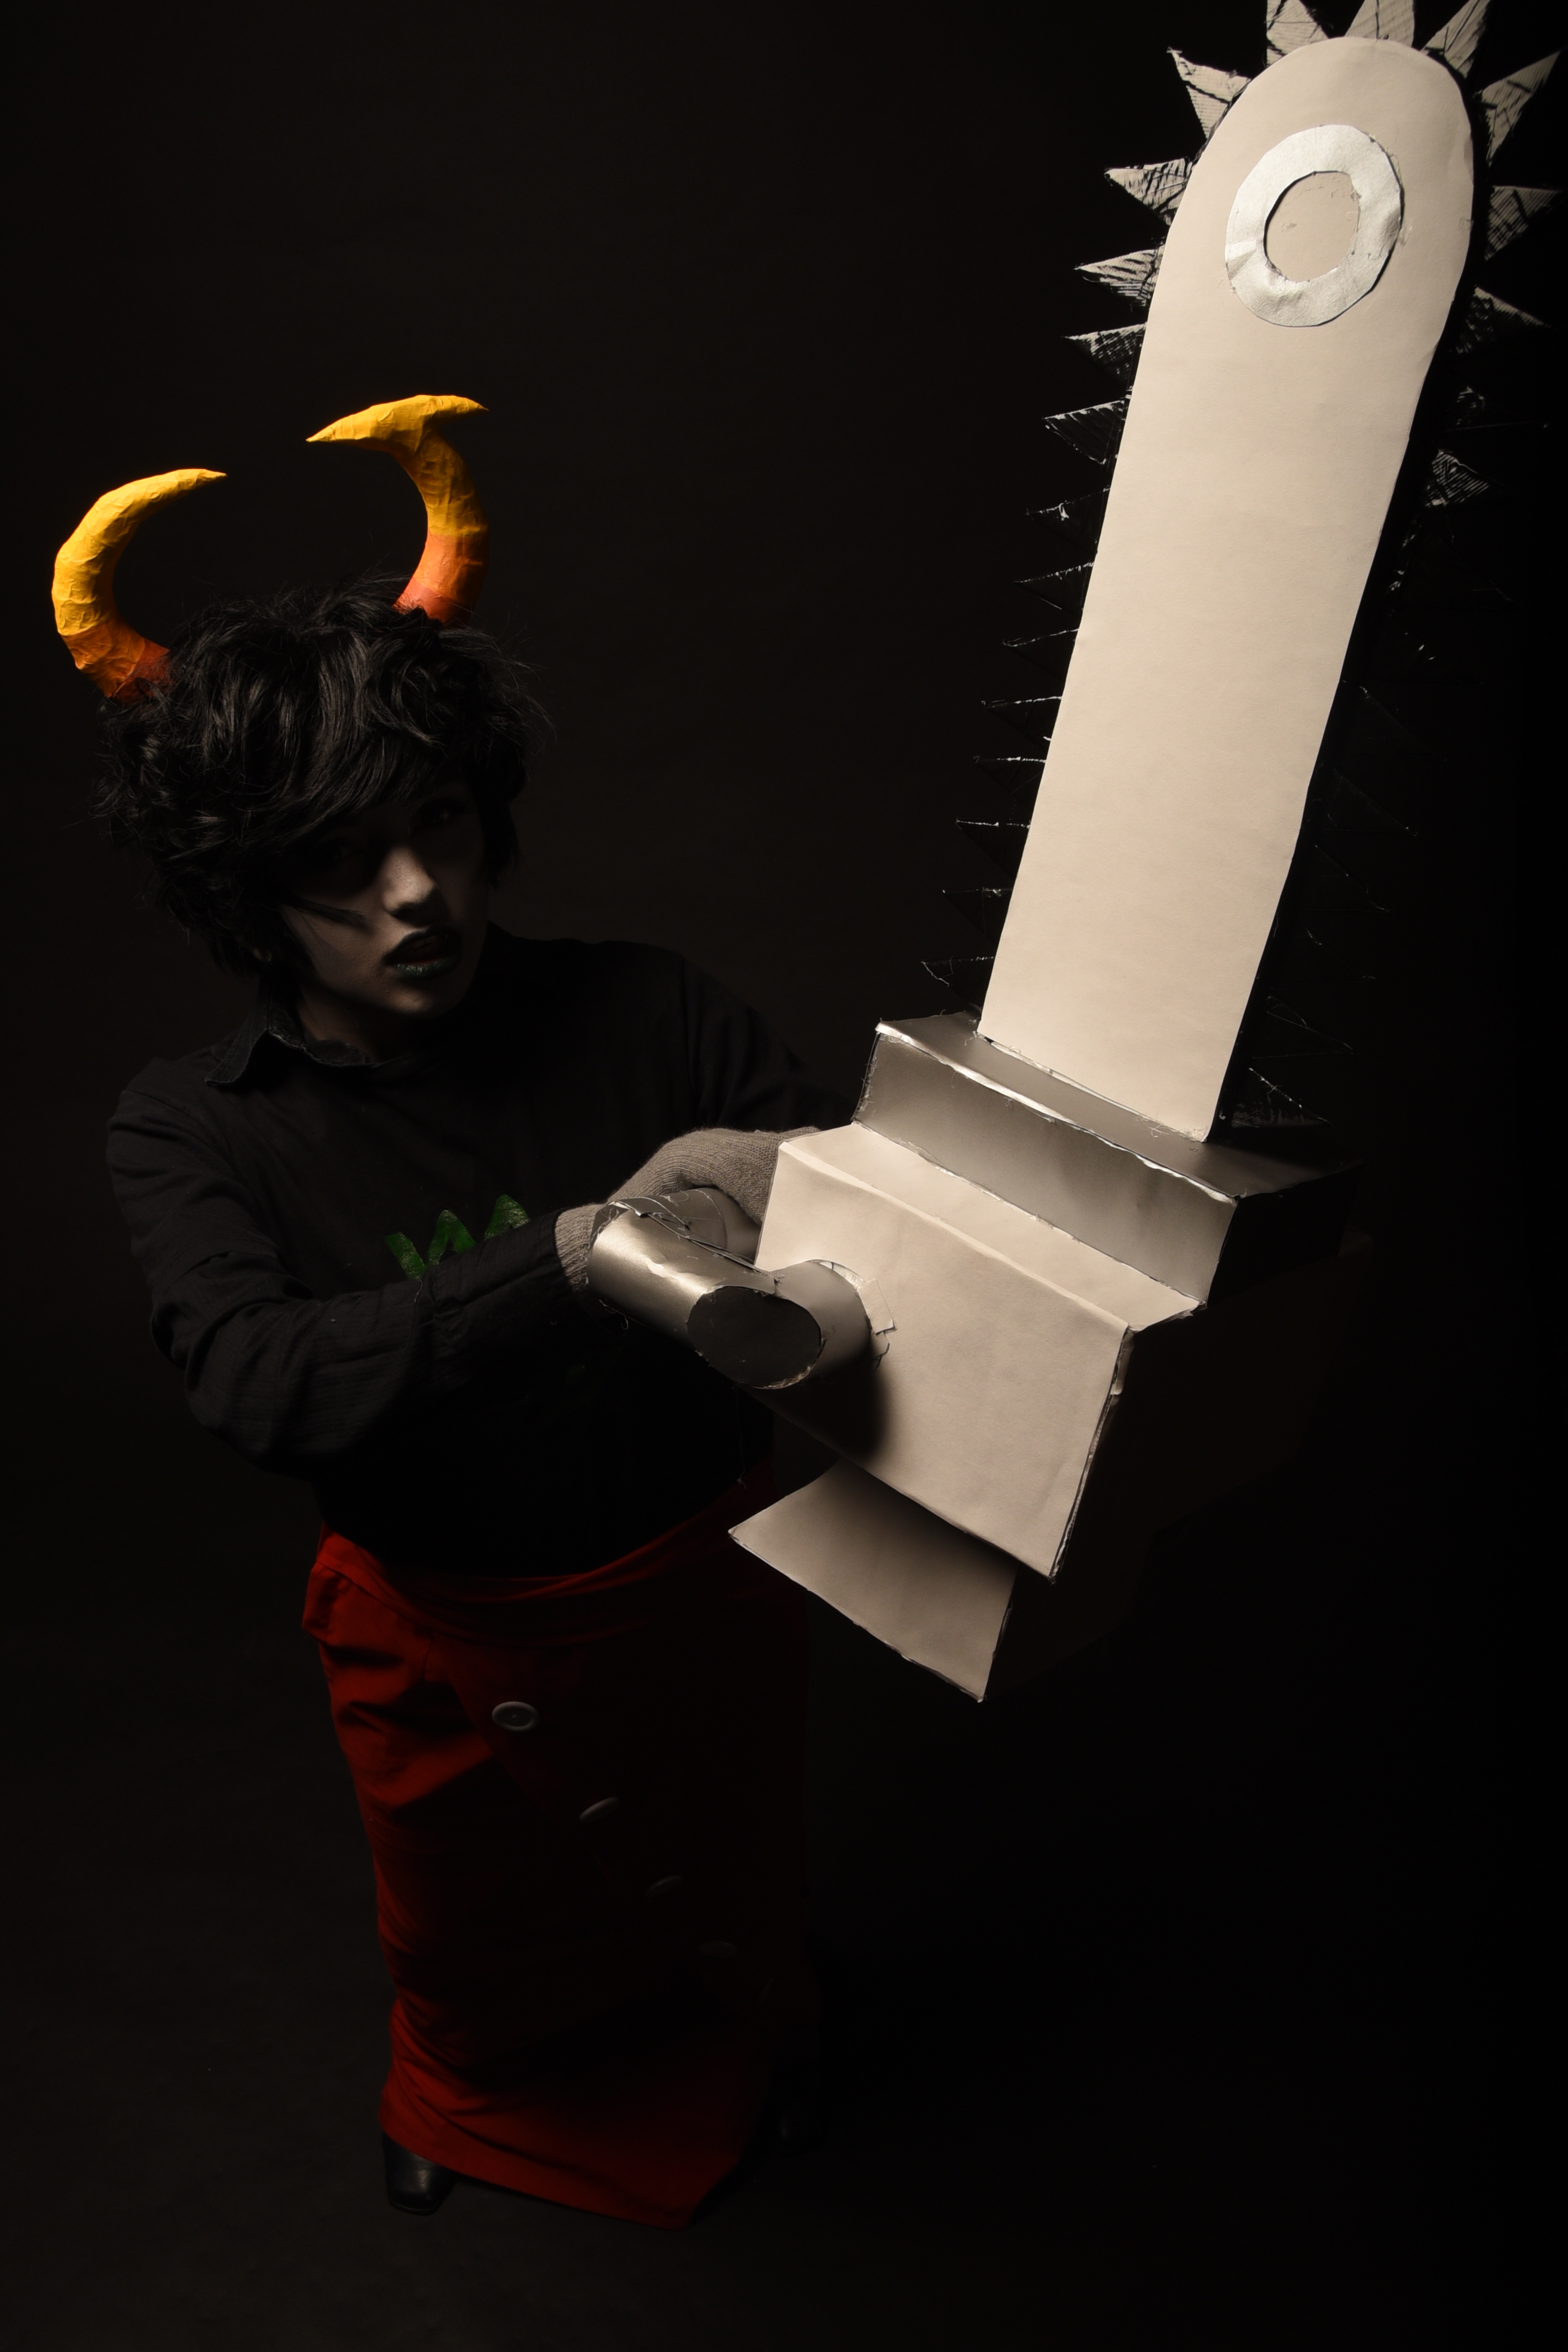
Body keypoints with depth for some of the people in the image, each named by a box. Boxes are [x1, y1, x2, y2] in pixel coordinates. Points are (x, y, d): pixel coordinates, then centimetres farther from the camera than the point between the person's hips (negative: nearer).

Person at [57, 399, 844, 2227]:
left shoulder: (641, 1013, -18)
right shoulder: (190, 1133, -18)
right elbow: (267, 1389, -34)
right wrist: (586, 1249, -46)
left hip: (704, 1591, 1)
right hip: (448, 1647, 0)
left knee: (725, 1887, 30)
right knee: (479, 1947, 29)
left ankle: (723, 2064, 67)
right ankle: (483, 2095, 67)